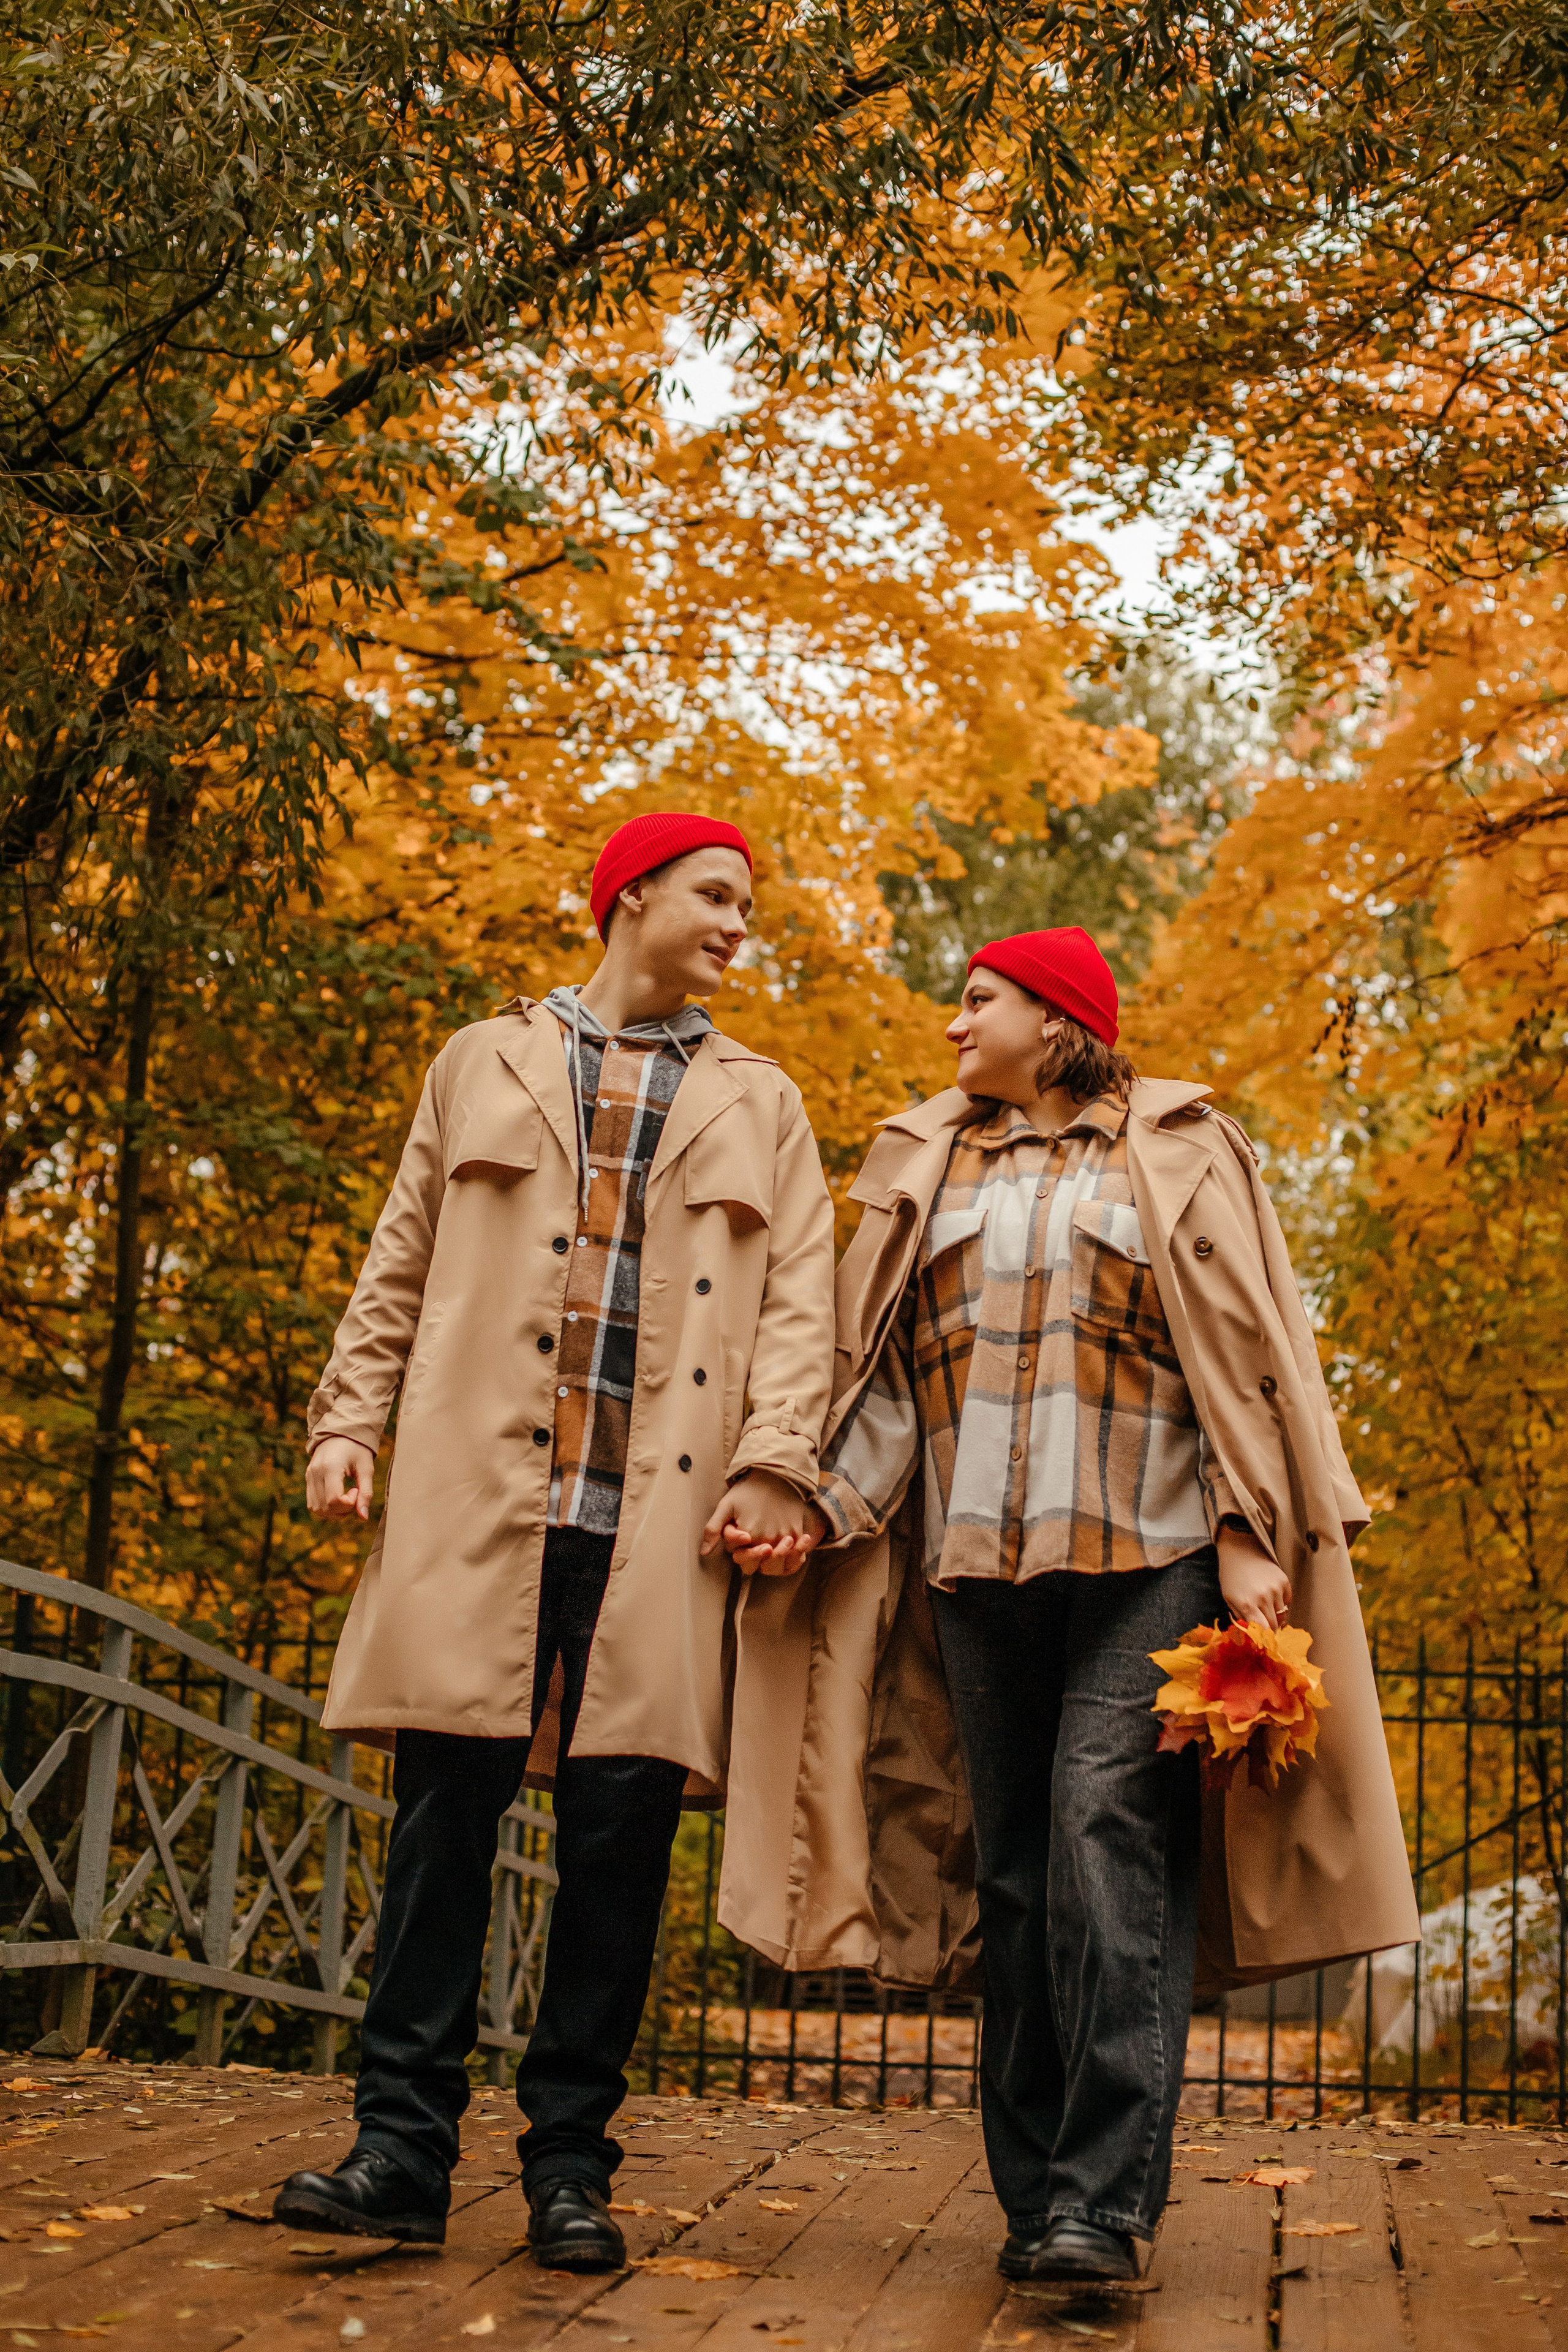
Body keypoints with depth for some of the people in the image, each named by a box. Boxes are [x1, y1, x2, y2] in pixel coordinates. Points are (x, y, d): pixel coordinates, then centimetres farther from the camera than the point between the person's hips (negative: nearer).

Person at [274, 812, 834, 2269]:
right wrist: (348, 1416, 4)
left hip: (661, 1515, 1)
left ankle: (571, 2164, 8)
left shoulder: (761, 1105, 19)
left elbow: (798, 1300, 9)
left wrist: (777, 1462, -6)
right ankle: (404, 2149, 1)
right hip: (479, 1499, 0)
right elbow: (401, 1268, 16)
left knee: (621, 1830, -1)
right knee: (444, 1807, -4)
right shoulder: (484, 1063, 19)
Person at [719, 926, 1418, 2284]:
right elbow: (885, 1372, 15)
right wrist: (821, 1505, 0)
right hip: (977, 1558, 4)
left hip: (1145, 1553, -4)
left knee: (1109, 1830, -16)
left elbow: (1244, 1352, 4)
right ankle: (1036, 2193, 9)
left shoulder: (1176, 1153, 10)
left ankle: (1107, 2194, -14)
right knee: (1015, 1865, 3)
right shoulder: (927, 1167, 20)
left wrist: (1252, 1537, -6)